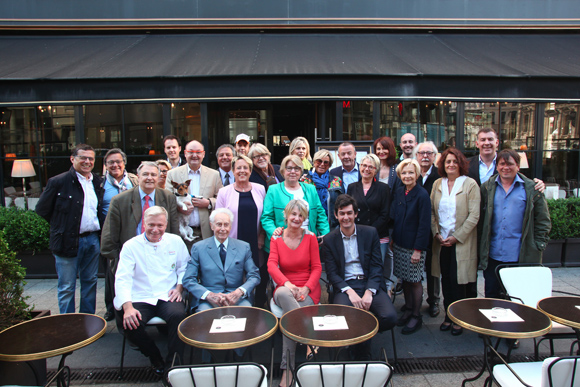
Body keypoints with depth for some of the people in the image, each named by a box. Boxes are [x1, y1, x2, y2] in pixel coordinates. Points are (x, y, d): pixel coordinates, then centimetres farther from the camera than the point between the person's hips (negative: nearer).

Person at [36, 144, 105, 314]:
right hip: (69, 241, -5)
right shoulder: (58, 182, -7)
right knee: (67, 287, 4)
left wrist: (99, 229, 5)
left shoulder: (98, 183, 9)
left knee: (90, 282, 15)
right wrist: (61, 226, 1)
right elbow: (41, 209, -3)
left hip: (93, 240, 5)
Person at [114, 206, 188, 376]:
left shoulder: (175, 241, 9)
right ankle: (155, 357, 1)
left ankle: (173, 362, -11)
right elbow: (122, 279, -6)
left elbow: (184, 268, 16)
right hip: (140, 300, 0)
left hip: (167, 297, 0)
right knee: (130, 323, -28)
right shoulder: (131, 246, 3)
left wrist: (179, 286, -4)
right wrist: (128, 307, -20)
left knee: (178, 315, -31)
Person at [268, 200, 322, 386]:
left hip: (308, 291, -1)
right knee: (283, 294, -37)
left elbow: (317, 268, 1)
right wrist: (287, 284, -27)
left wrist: (305, 288, -18)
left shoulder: (310, 237, 4)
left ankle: (287, 368, -18)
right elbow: (271, 266, -7)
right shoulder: (276, 239, 6)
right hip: (285, 289, 1)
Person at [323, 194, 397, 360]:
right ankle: (363, 354, -3)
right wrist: (349, 291, -16)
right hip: (344, 286, -1)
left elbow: (377, 266, 2)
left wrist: (369, 292, -13)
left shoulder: (370, 233, 6)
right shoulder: (329, 239, 5)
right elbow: (331, 273, 1)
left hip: (370, 284, 1)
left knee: (390, 317, -24)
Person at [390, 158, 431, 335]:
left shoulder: (422, 195, -14)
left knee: (414, 280, 4)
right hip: (399, 244, 6)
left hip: (414, 246, -6)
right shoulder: (398, 192, 5)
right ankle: (408, 310, 31)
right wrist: (393, 238, 9)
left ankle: (416, 316, 20)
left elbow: (424, 224, -14)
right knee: (404, 279, 15)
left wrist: (418, 249, -16)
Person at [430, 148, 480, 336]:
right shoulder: (437, 184, 7)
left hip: (461, 241, -3)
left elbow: (474, 216, -9)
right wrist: (436, 233, -3)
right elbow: (432, 211, 9)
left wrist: (456, 237, -12)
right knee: (446, 280, 9)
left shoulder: (470, 184, -5)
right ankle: (448, 316, 23)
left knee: (457, 280, 0)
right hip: (441, 241, 4)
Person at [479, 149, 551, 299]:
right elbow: (480, 218, 9)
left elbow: (543, 220, 4)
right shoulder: (487, 187, 7)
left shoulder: (532, 189, 2)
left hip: (521, 256, -2)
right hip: (493, 255, 2)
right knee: (491, 294, 10)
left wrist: (538, 246, -3)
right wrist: (481, 246, 4)